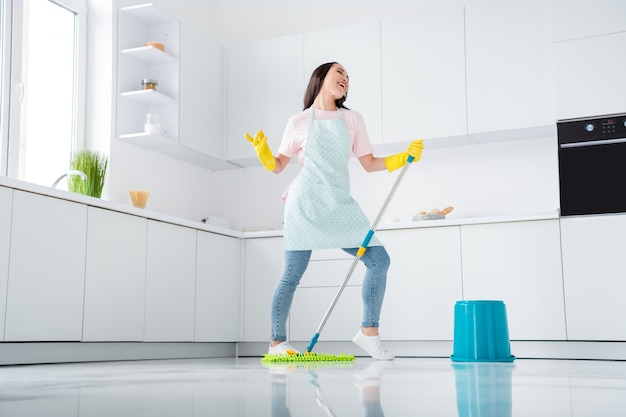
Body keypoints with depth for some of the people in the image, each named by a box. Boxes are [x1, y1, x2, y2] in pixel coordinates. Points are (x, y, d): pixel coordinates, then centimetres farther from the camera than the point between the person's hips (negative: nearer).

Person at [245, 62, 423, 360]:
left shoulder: (352, 119, 14)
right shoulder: (299, 122, 6)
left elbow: (370, 164, 15)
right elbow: (278, 166, 10)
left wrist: (404, 157, 3)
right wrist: (263, 151, -9)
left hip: (340, 204, 4)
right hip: (305, 203, -3)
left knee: (379, 259, -7)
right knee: (292, 275, -5)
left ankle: (368, 333, 3)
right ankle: (277, 342, 8)